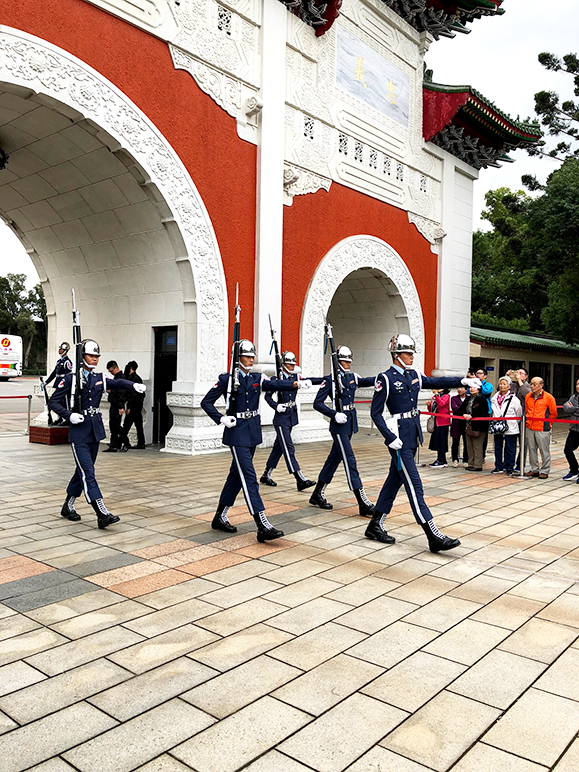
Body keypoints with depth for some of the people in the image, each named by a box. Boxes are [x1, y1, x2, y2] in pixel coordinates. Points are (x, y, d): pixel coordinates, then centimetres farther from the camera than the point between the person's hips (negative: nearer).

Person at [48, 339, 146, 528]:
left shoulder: (100, 378, 8)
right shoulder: (71, 379, -5)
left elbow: (117, 382, -10)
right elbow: (53, 402, -2)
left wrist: (133, 385, -29)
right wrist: (69, 415, -17)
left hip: (95, 430, 6)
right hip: (78, 433, -6)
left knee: (83, 470, 15)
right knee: (88, 473, -10)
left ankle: (68, 507, 32)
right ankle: (102, 514, -14)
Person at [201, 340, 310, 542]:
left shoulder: (257, 378, 7)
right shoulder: (226, 379, -5)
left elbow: (275, 385, -12)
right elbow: (206, 402, -1)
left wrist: (296, 384, -30)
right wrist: (222, 419, -14)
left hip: (253, 430, 6)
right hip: (237, 432, -6)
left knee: (237, 474, 14)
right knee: (249, 477, -10)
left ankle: (220, 518, 28)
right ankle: (262, 526, -12)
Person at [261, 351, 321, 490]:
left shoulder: (294, 377, 8)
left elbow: (308, 381, 0)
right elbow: (268, 396, -6)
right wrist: (276, 406, -22)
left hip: (291, 416, 8)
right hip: (281, 417, -8)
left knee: (279, 446, 14)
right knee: (288, 448, -9)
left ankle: (266, 475, 25)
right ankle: (300, 480, -13)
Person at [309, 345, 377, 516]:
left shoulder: (352, 377, 10)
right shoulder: (330, 380, -9)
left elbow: (366, 382, -7)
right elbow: (317, 403, -11)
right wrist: (334, 415, -21)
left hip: (350, 422, 8)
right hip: (339, 425, -8)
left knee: (335, 457, 14)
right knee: (349, 460, -9)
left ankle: (317, 495, 26)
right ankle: (363, 504, -9)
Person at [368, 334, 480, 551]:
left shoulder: (414, 375, 11)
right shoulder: (386, 378, -11)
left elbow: (436, 382, 11)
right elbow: (375, 413, -11)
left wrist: (463, 381, -4)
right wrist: (390, 438, -19)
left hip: (413, 433, 9)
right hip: (399, 435, -8)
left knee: (395, 479, 14)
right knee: (414, 485, -7)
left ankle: (376, 525, 26)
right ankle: (433, 536, -6)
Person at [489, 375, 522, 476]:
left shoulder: (513, 399, -6)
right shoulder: (494, 398, 9)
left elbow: (519, 413, 4)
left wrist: (514, 423, 12)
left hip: (510, 429, -5)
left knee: (509, 449, 2)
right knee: (498, 448, 10)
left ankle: (509, 468, 11)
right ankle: (499, 467, 20)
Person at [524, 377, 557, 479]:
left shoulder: (548, 397, -6)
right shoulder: (528, 397, 9)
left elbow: (553, 413, 2)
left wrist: (546, 423, 6)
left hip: (542, 429, -5)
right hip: (529, 428, 5)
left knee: (544, 451, 1)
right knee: (531, 450, 11)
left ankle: (544, 471, 10)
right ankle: (534, 469, 21)